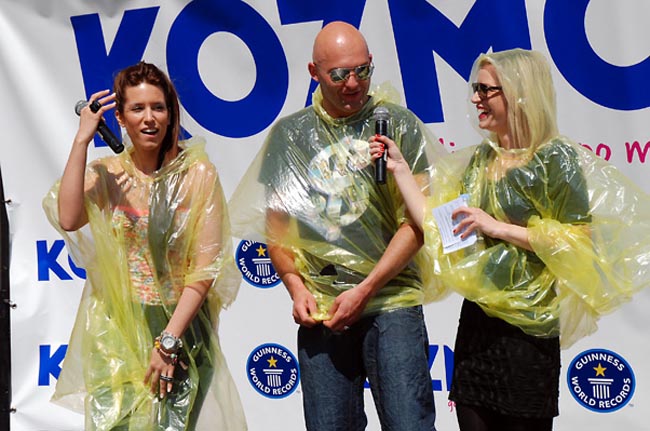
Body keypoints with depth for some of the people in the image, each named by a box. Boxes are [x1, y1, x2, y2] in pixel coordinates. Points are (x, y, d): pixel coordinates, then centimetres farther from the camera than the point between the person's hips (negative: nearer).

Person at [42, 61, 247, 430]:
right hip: (116, 330, 2)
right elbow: (68, 219, -20)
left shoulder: (197, 173, -7)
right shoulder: (106, 174, 1)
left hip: (181, 325, -2)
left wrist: (168, 341, -14)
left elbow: (205, 268, -10)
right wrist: (82, 140, -16)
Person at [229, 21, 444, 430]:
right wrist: (297, 288, -1)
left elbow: (416, 222, -2)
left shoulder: (399, 124, 2)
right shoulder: (289, 134, 10)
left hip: (392, 303, -2)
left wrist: (364, 290, -9)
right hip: (320, 310, 2)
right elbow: (276, 224, 15)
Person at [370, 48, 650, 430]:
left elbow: (579, 240, -15)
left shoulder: (555, 158, -9)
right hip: (476, 320, 7)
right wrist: (400, 168, 5)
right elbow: (438, 228, 7)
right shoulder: (480, 160, 11)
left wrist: (499, 228, -17)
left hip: (527, 327, -6)